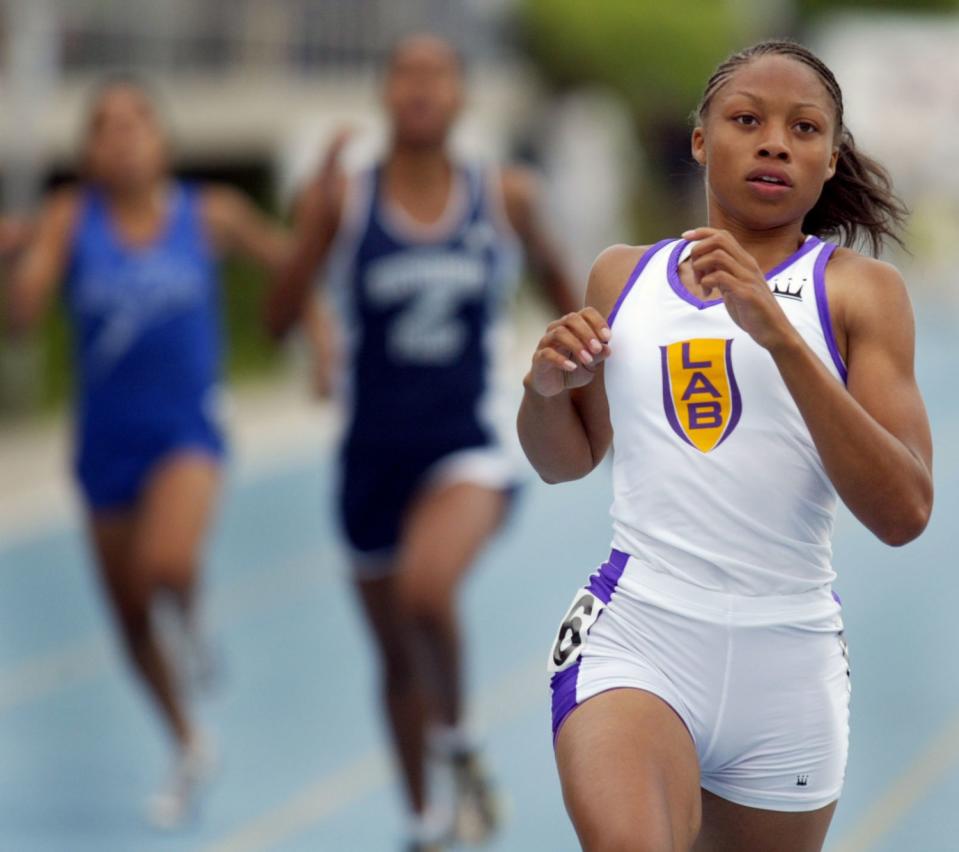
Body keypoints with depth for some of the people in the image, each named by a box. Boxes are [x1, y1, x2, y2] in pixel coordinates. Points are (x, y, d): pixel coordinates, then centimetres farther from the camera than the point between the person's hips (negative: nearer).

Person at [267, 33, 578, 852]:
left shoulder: (504, 196, -3)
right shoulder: (347, 199, -6)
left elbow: (553, 271, 17)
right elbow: (281, 318, -14)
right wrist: (317, 220, -28)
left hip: (466, 451, -2)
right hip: (374, 457, 2)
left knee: (425, 590, -32)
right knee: (397, 657, 15)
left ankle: (456, 737, -3)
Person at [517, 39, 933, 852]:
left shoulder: (859, 290, 1)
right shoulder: (623, 276, 10)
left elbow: (905, 511, -12)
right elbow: (568, 459, 25)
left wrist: (780, 334, -22)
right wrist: (547, 386, 1)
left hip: (788, 658, 0)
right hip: (636, 631, 0)